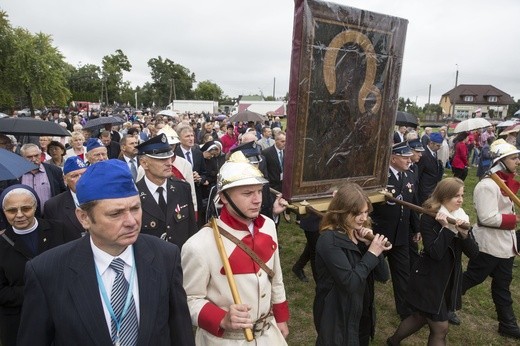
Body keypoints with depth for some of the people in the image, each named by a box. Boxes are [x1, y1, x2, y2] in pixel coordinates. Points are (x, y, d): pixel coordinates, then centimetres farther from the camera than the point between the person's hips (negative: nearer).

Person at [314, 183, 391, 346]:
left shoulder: (359, 233, -1)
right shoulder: (329, 240, -24)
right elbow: (349, 282, -28)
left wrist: (370, 244, -15)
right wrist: (371, 253, -23)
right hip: (338, 316, -7)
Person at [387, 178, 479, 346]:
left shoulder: (462, 218, 1)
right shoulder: (429, 219, -18)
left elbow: (474, 253, -6)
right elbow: (435, 254, -26)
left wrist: (464, 233, -23)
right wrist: (446, 228, -28)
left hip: (449, 280, 7)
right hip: (429, 281, -7)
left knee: (421, 317, 21)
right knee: (441, 328, 2)